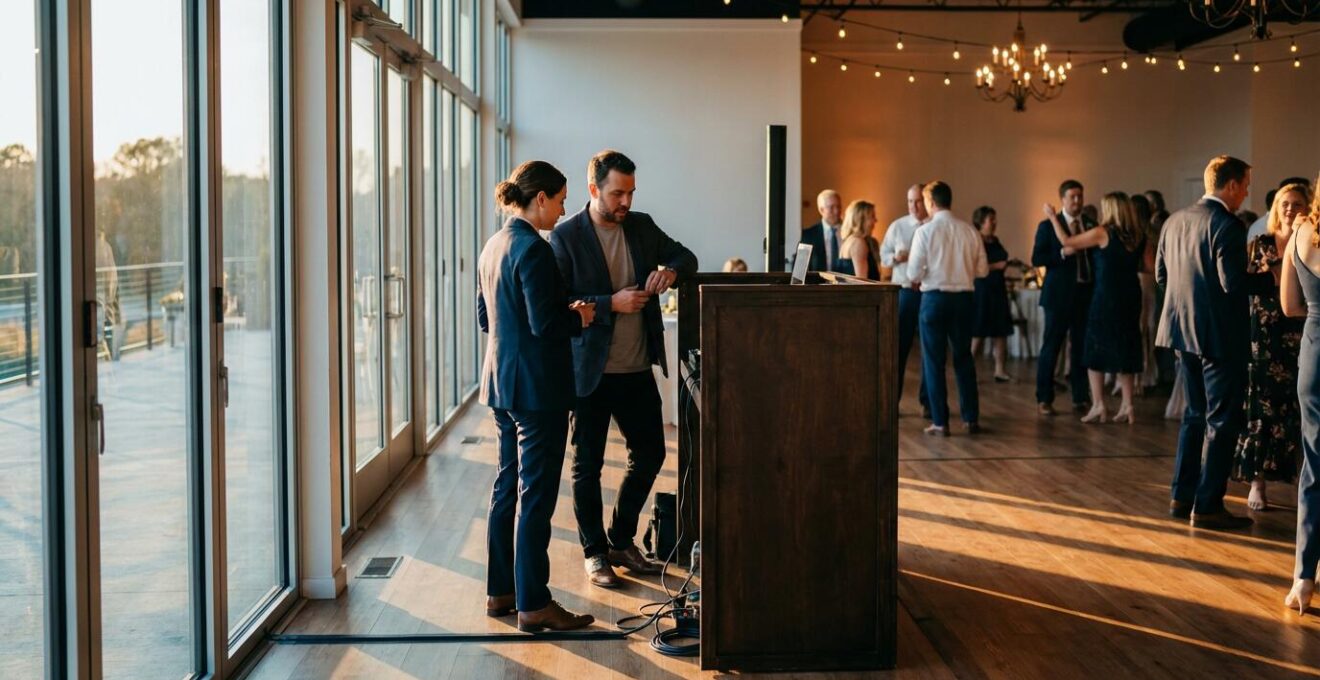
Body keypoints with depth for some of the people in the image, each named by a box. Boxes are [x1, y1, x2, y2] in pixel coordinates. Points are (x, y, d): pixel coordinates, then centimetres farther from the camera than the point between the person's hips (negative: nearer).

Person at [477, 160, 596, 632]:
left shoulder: (493, 247, 11)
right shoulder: (534, 249, -18)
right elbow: (545, 324, -23)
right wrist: (579, 318, -4)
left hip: (501, 381, 9)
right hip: (537, 386, -9)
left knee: (507, 487, 15)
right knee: (536, 495, -3)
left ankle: (500, 591, 23)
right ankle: (533, 605, 3)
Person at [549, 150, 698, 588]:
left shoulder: (641, 226, 6)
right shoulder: (566, 236, -10)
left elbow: (687, 258, 11)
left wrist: (671, 270, -12)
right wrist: (611, 304, -23)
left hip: (637, 369, 6)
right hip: (590, 370, -5)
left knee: (650, 453, 12)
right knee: (588, 465, 5)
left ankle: (622, 540, 29)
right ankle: (594, 552, 20)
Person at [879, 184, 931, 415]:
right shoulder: (897, 226, 5)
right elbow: (883, 255, 11)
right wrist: (896, 258, -10)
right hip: (904, 292, 1)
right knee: (898, 346, 2)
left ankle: (927, 402, 17)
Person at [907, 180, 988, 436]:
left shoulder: (925, 231, -10)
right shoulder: (970, 231, 0)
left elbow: (914, 274, -11)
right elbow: (982, 270, 4)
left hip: (934, 297, -3)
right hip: (964, 298, 3)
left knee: (934, 360, 6)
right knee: (964, 358, 16)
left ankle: (940, 422, 7)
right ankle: (971, 419, 18)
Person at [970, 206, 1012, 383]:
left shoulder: (995, 240, 13)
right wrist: (996, 266, -18)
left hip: (997, 290, 8)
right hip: (980, 291, -8)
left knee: (1001, 331, 3)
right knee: (978, 333, -4)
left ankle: (999, 371, 6)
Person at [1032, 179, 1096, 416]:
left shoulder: (1091, 226, 12)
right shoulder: (1048, 226, 1)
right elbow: (1036, 259, -6)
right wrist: (1063, 252, -18)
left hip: (1085, 293, 4)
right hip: (1059, 295, -4)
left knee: (1082, 347, 6)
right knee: (1051, 347, 1)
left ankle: (1080, 399, 13)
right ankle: (1044, 399, 8)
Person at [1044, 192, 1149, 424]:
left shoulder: (1103, 233, -12)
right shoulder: (1139, 235, 3)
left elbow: (1066, 241, -7)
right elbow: (1147, 266, 7)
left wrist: (1053, 217, 4)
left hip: (1106, 297, -5)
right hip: (1130, 298, 5)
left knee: (1096, 349, 4)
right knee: (1126, 348, 12)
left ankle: (1098, 405, 1)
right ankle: (1126, 406, 11)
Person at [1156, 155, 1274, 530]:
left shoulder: (1175, 220, 8)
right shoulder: (1227, 226, -17)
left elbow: (1160, 273, 14)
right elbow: (1233, 282, -23)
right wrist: (1273, 278, -10)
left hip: (1184, 331, 8)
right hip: (1220, 335, -8)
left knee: (1195, 414, 18)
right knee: (1222, 420, 0)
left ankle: (1182, 496, 21)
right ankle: (1208, 506, 2)